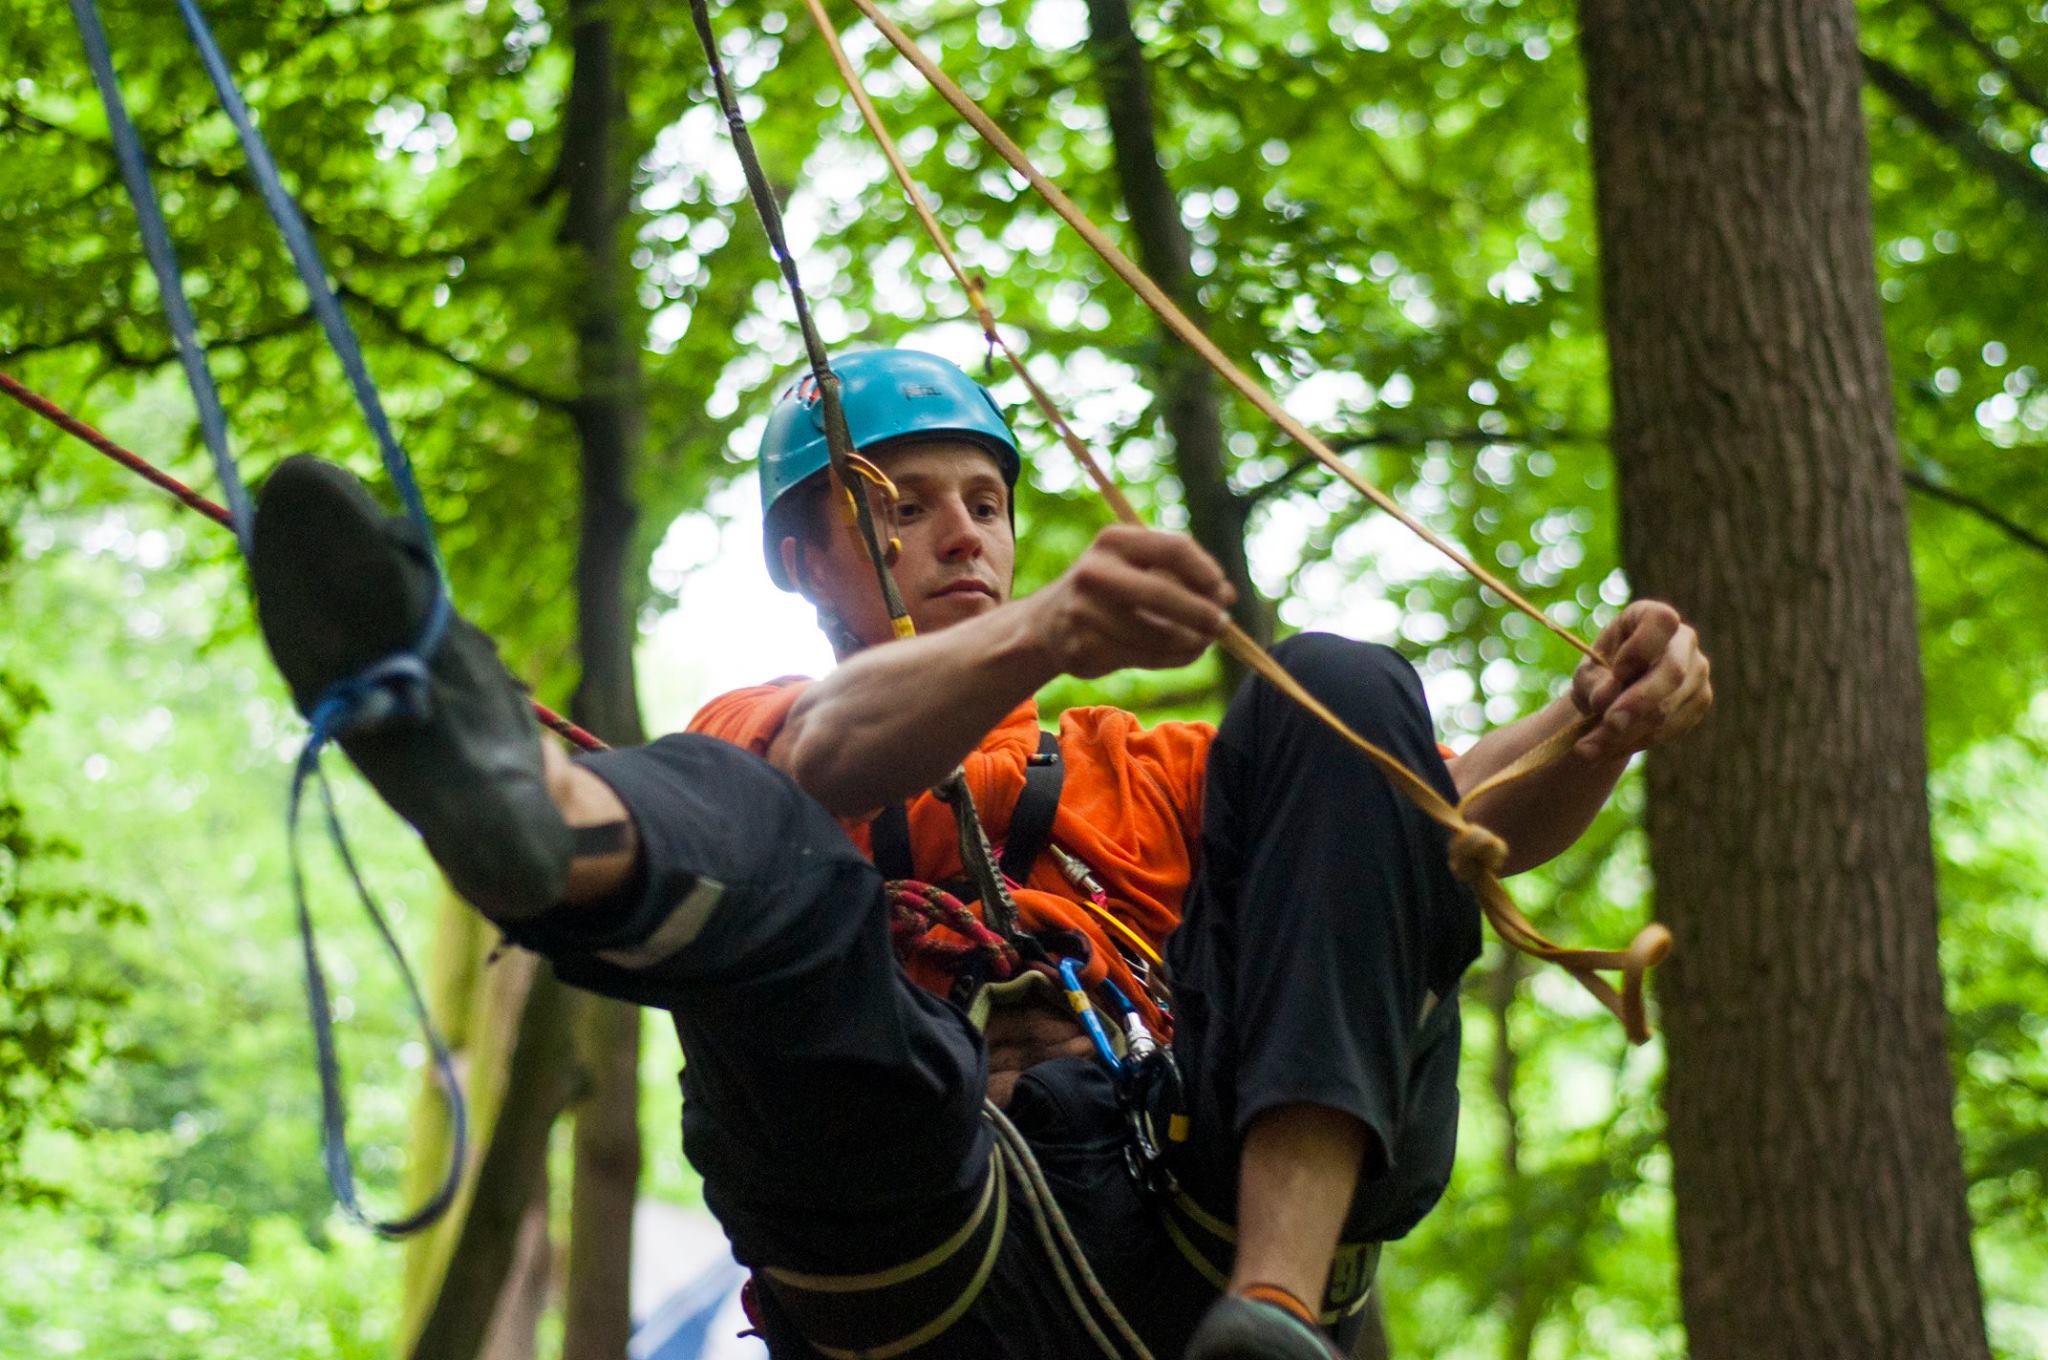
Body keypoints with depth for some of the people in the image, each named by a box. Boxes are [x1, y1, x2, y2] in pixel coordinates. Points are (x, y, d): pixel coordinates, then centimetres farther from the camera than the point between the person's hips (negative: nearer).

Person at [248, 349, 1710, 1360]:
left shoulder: (1136, 772, 35)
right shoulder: (753, 738, 26)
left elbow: (1457, 814, 20)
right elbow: (836, 757, -1)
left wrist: (1599, 725, -5)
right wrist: (1046, 632, -25)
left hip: (1229, 1203, 3)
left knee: (1337, 700, -9)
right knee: (764, 858, -25)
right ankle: (530, 808, -65)